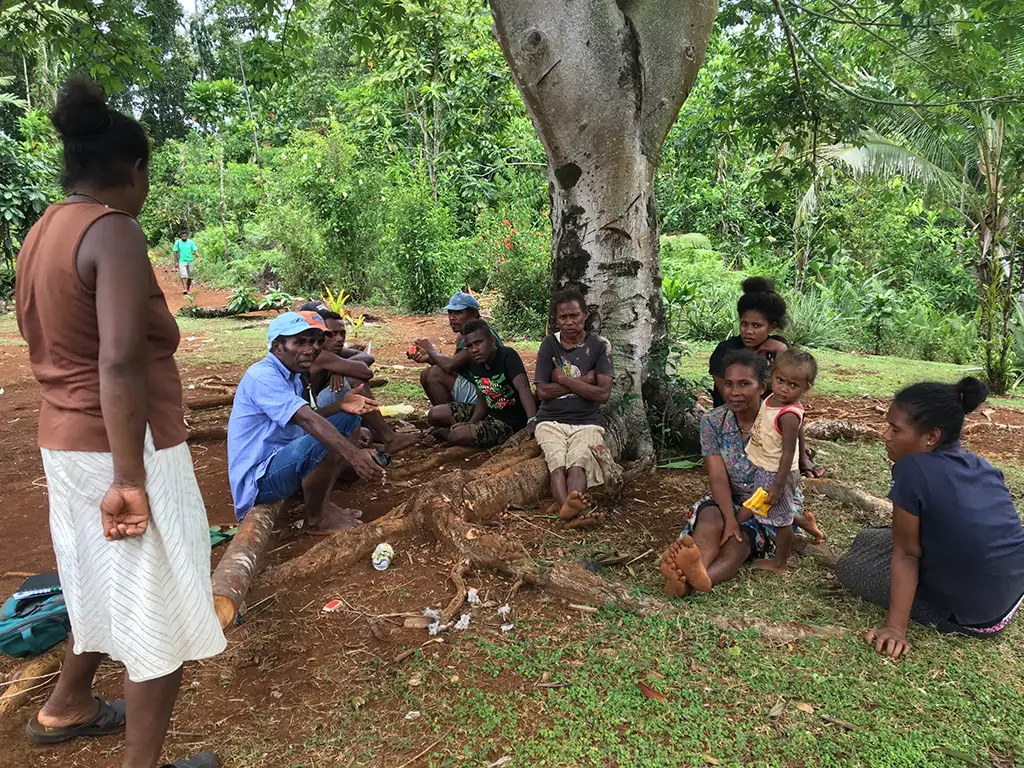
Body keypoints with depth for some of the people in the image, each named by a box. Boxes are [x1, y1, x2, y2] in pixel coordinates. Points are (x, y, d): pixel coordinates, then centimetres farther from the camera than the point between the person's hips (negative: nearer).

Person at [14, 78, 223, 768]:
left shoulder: (40, 234, 11)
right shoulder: (115, 233, -17)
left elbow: (51, 346, 17)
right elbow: (120, 363, -27)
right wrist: (129, 479, -25)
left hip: (64, 441, 9)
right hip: (127, 450, -9)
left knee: (104, 582, 28)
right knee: (160, 608, 5)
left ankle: (66, 708, 48)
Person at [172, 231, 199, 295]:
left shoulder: (190, 242, 2)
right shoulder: (177, 242, 0)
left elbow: (195, 250, -2)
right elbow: (176, 252, 3)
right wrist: (176, 262, 0)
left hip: (190, 261, 2)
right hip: (182, 261, -2)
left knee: (190, 277, 7)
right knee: (183, 276, -16)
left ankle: (188, 289, 23)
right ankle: (184, 289, -26)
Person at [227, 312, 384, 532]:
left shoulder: (291, 376, 10)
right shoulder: (263, 377, -22)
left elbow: (308, 417, 9)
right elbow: (307, 420, -35)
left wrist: (340, 405, -10)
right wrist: (353, 455, -45)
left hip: (284, 459, 10)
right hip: (258, 479, -10)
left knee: (348, 418, 9)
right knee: (324, 443, -35)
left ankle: (321, 502, 4)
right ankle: (316, 519, -11)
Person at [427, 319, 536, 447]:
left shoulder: (507, 356, -21)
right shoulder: (474, 364, 1)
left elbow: (523, 387, -34)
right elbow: (482, 399, 7)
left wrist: (533, 422, -48)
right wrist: (470, 423, -12)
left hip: (509, 422, -7)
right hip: (488, 413, 8)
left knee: (459, 436, -27)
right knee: (435, 415, -3)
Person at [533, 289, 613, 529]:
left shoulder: (599, 346, 3)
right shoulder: (550, 344, 7)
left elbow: (603, 393, -7)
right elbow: (543, 391, -2)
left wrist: (564, 379, -6)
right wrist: (583, 382, -5)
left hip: (587, 422, -1)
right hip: (551, 421, 1)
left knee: (578, 464, -31)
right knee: (558, 466, -29)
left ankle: (570, 509, -56)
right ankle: (572, 511, -54)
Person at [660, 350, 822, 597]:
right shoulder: (712, 421, -9)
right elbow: (718, 477, -17)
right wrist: (730, 519, -30)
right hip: (730, 500, 2)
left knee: (741, 536, -33)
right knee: (711, 518, -33)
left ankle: (693, 580, -62)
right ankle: (695, 570, -64)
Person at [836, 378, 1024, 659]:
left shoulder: (912, 469, -24)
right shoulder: (980, 465, -3)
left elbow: (907, 554, -20)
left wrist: (895, 627, -14)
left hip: (971, 611, -7)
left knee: (849, 568, 0)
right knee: (868, 539, 17)